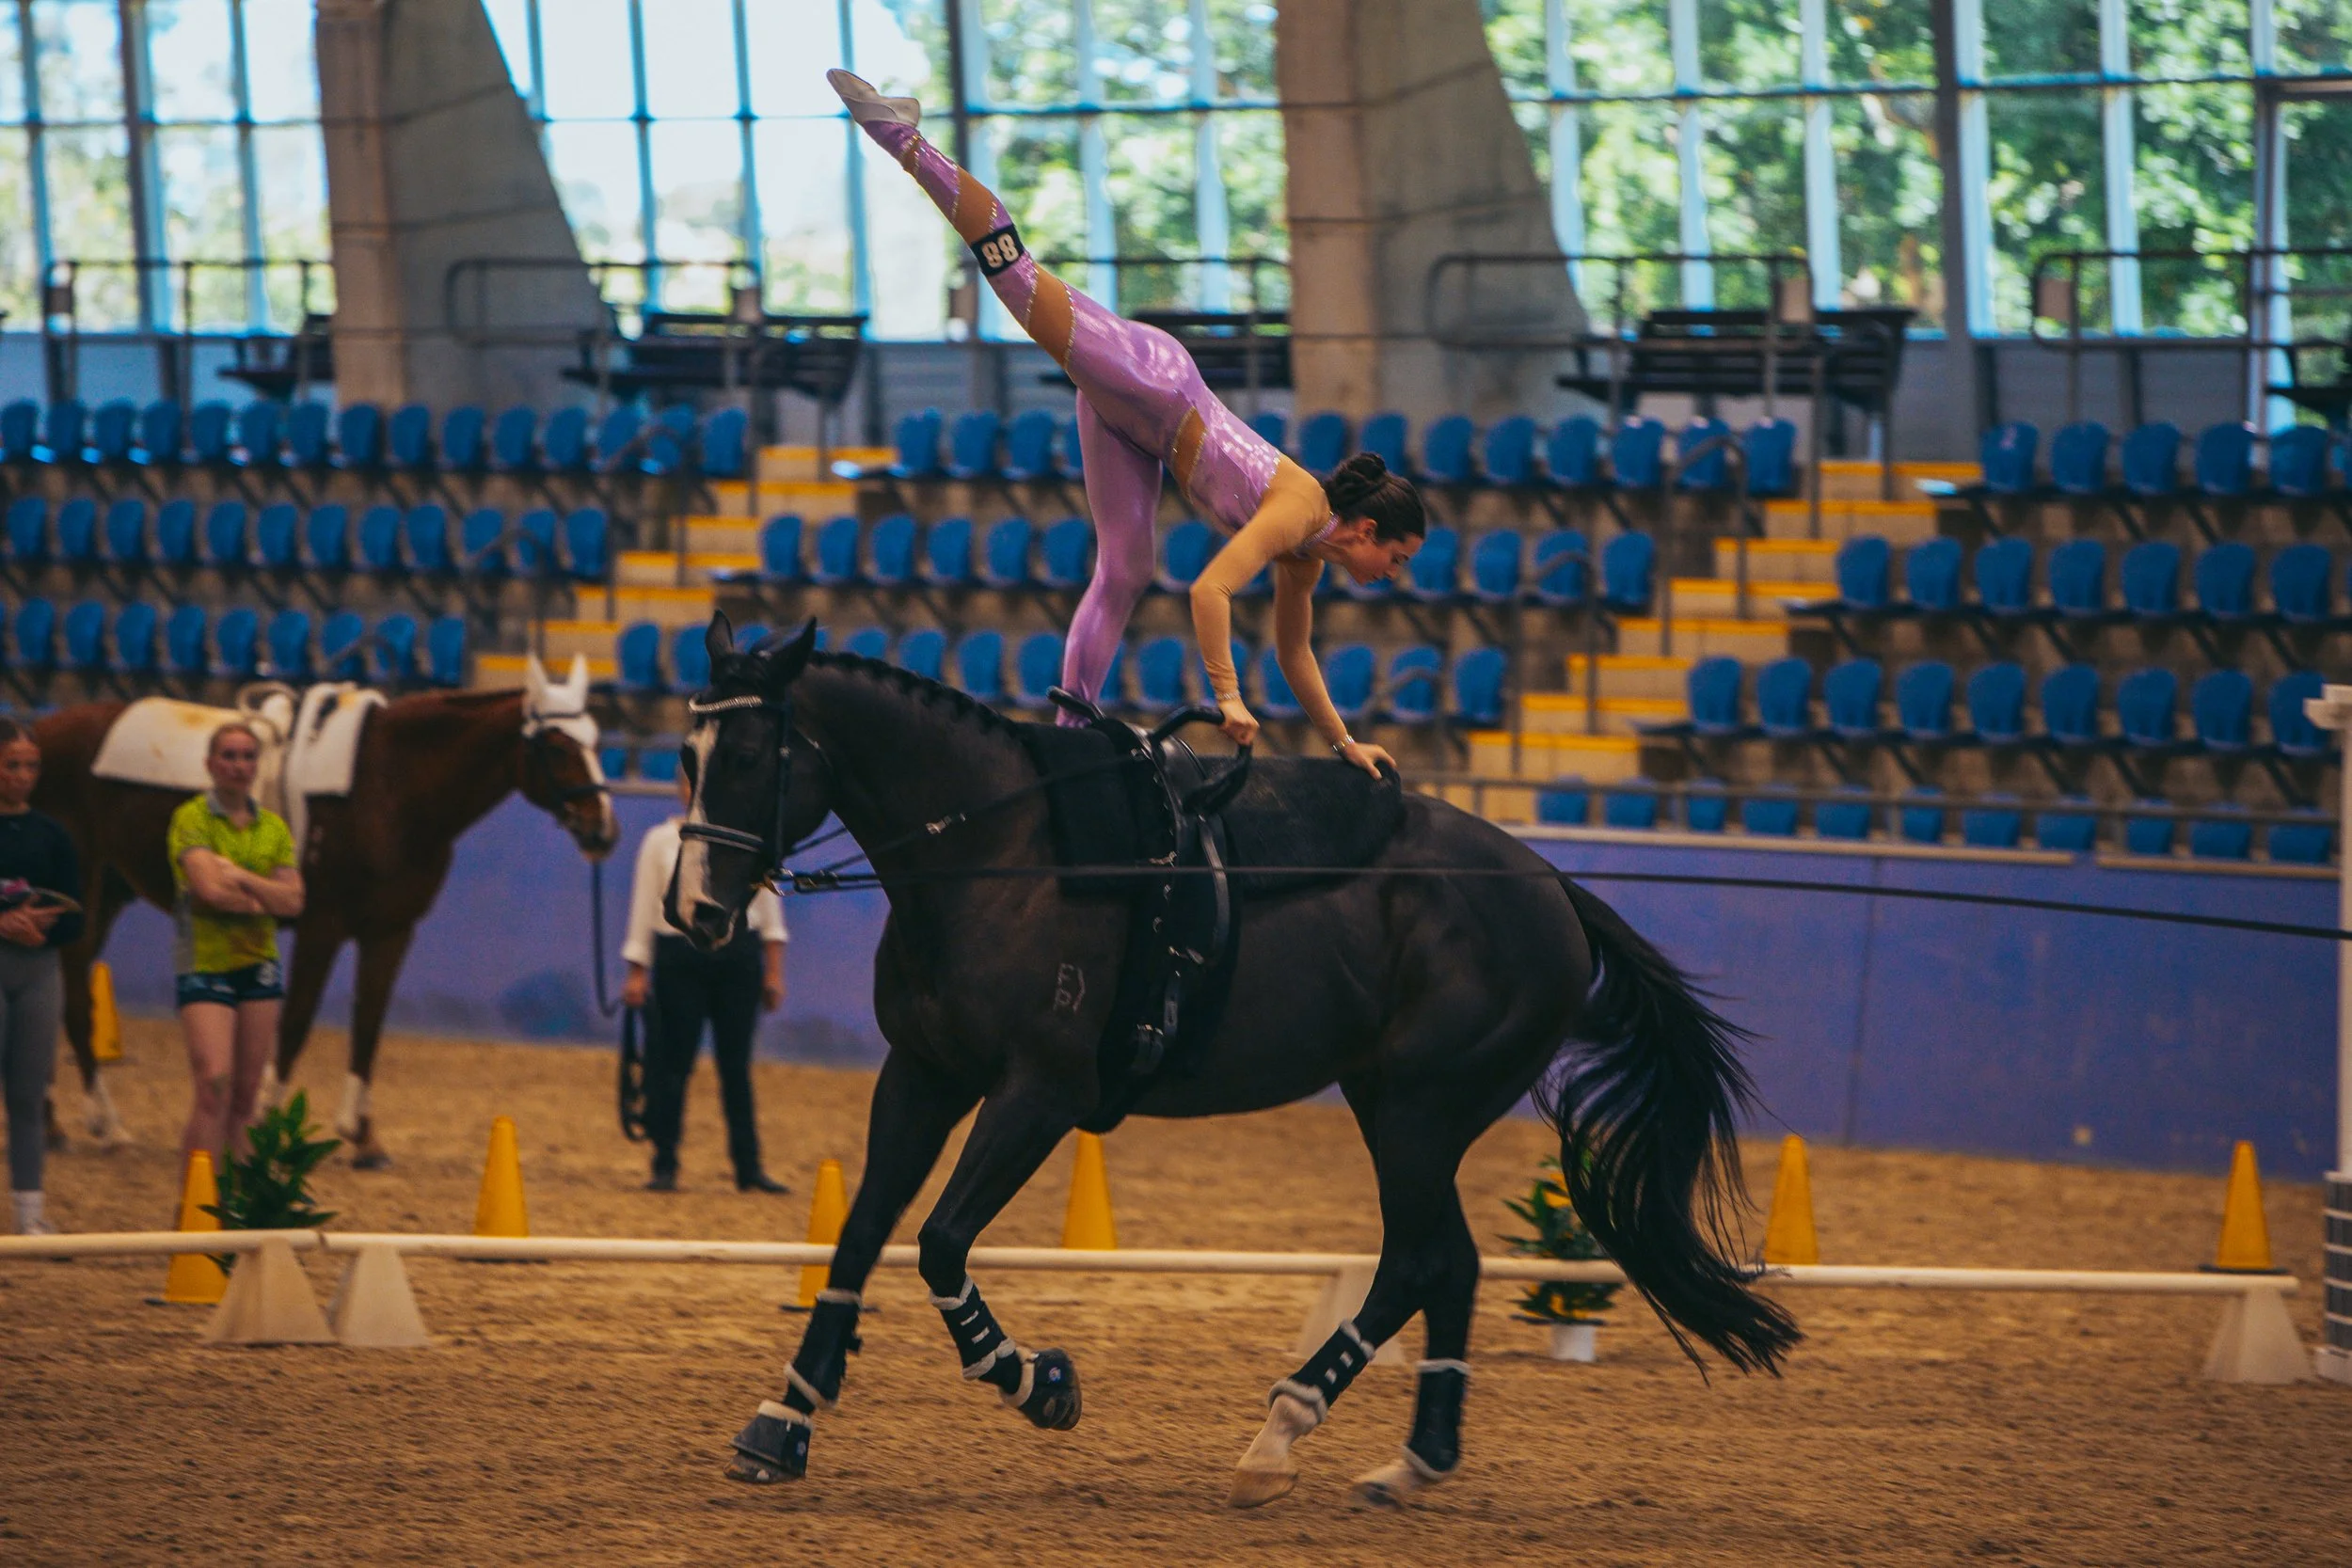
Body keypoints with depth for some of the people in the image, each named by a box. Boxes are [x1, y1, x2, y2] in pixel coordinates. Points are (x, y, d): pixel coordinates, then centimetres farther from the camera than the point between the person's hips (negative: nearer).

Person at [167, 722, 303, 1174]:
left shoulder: (272, 827, 11)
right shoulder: (192, 819, -5)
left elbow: (293, 901, 1)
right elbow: (210, 889, -18)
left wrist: (241, 879, -12)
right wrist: (265, 899, -6)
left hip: (259, 966, 5)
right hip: (205, 963, -5)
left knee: (245, 1094, 5)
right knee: (214, 1085, -17)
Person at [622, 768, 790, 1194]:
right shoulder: (660, 841, 5)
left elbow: (769, 908, 9)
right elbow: (643, 908, 6)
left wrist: (774, 971, 5)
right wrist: (637, 971, 1)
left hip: (738, 956, 1)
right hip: (679, 958, -1)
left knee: (736, 1064, 3)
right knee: (674, 1062, -2)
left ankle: (749, 1167, 6)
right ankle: (664, 1166, 4)